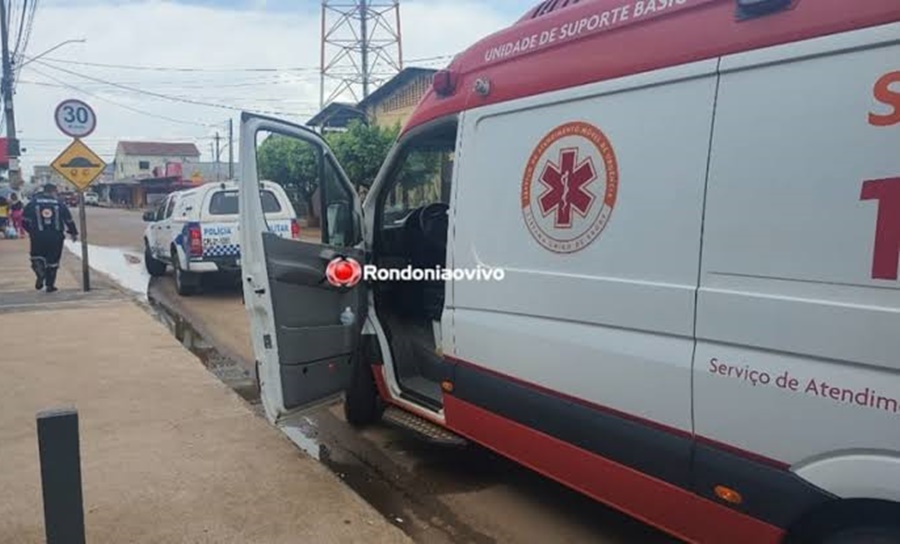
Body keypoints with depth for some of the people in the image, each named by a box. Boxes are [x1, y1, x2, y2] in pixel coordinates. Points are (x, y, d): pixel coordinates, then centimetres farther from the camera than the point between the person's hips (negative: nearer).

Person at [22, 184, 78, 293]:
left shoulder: (33, 202, 3)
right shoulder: (59, 203, 1)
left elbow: (25, 218, 4)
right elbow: (68, 219, 6)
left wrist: (30, 231, 19)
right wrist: (73, 233, 18)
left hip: (38, 236, 0)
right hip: (55, 236, 0)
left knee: (37, 257, 15)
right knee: (53, 260, 9)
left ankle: (40, 274, -14)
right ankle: (50, 285, 12)